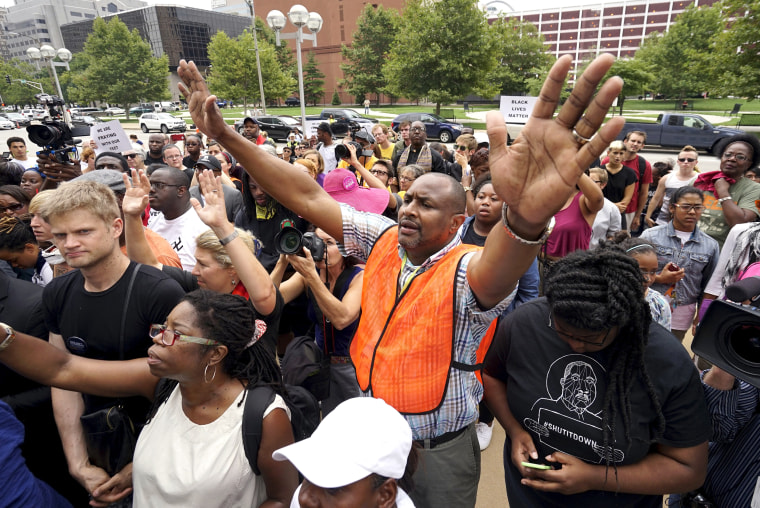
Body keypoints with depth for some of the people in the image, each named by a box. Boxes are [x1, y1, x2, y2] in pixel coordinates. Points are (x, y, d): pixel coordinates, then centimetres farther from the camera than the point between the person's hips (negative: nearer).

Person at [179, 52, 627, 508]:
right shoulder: (383, 240, -9)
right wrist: (224, 135, -17)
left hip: (439, 451, -4)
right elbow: (306, 197, -12)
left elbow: (496, 272, -49)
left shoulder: (466, 273, -24)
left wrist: (527, 217, -72)